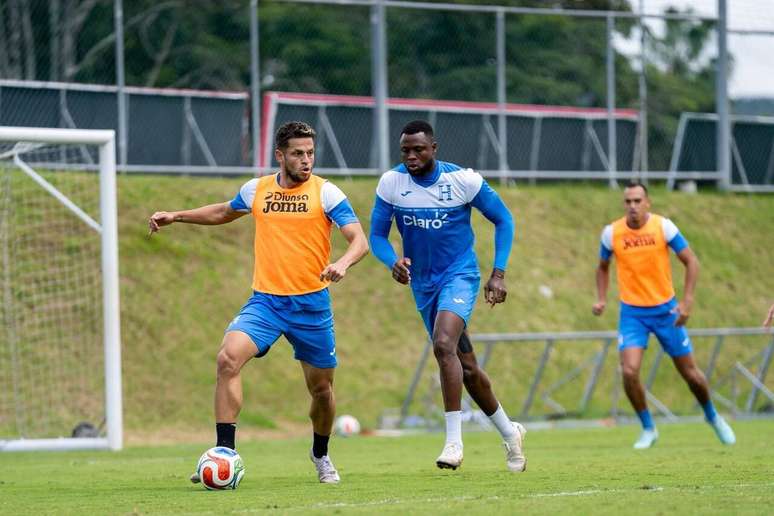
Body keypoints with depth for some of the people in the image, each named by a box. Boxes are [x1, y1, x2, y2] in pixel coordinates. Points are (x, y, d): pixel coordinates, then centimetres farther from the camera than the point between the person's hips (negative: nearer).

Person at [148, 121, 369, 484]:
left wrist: (343, 263, -33)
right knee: (228, 358, -23)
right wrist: (176, 216, 21)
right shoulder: (256, 190, 5)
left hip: (312, 304, -1)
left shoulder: (325, 192, -5)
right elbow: (224, 212, 27)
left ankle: (320, 455, 40)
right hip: (264, 301, 1)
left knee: (321, 387, 9)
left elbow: (359, 240, -12)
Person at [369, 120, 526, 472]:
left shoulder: (464, 180, -13)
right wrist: (393, 262, -22)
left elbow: (503, 220, -1)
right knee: (465, 367, 11)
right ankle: (509, 433, 31)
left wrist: (498, 274, -8)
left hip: (460, 275, -4)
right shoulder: (391, 183, -6)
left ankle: (454, 441, -26)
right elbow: (377, 235, 0)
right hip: (422, 282, 4)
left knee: (444, 345, -29)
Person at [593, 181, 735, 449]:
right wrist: (601, 299, -2)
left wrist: (687, 301, -15)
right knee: (629, 371, -17)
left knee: (690, 373, 6)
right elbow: (603, 267, 13)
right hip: (632, 313, 1)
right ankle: (648, 429, 3)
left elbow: (691, 262, -6)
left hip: (665, 309, 0)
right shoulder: (612, 233, -6)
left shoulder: (663, 226, -10)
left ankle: (712, 416, 35)